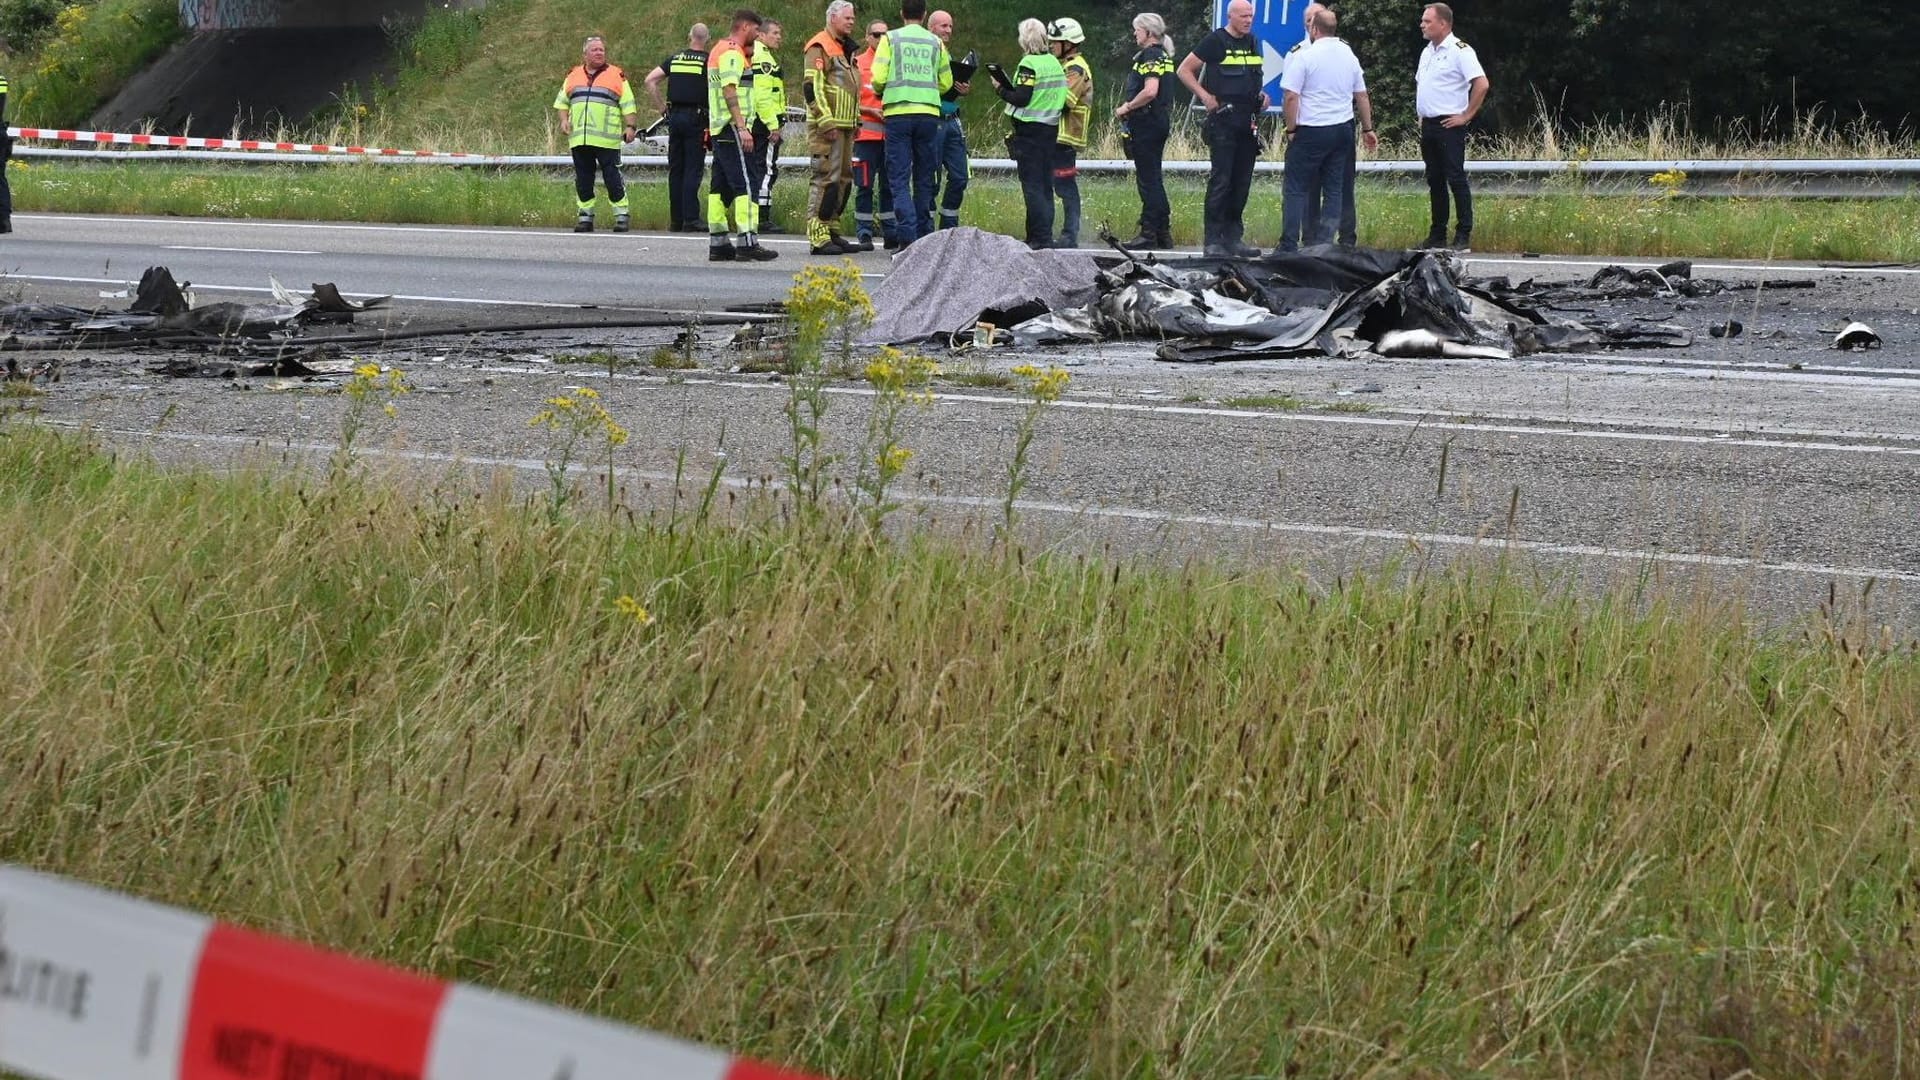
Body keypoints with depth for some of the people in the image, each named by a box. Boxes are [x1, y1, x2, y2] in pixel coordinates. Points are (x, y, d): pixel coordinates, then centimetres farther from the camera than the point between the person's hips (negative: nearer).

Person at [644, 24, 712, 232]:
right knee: (692, 170, -5)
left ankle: (676, 219, 10)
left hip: (675, 116, 4)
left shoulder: (675, 59, 10)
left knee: (675, 170, 9)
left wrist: (662, 107, 9)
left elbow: (650, 80, 6)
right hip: (696, 118, -4)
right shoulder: (708, 61, -4)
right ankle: (690, 219, -11)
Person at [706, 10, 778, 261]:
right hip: (732, 127, -10)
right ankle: (747, 242, -17)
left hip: (718, 128, 10)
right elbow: (729, 91, -20)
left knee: (720, 187, 8)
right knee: (744, 185, -12)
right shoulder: (732, 53, -11)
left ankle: (718, 243, 8)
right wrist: (742, 127, -24)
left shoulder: (719, 50, 21)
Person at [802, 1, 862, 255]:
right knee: (826, 179, -12)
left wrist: (855, 121, 24)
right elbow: (812, 88, -17)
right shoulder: (819, 48, -10)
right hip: (827, 128, -10)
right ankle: (818, 238, -12)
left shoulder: (846, 49, 21)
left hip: (845, 127, 10)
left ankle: (832, 231, 16)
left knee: (843, 179, 11)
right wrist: (827, 122, -21)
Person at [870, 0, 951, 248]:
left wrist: (881, 92, 17)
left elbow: (878, 78, -5)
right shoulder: (936, 43, 8)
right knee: (924, 179, 12)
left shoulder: (890, 39, 2)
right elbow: (946, 83, 13)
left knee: (900, 179, -3)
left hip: (898, 113, -2)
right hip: (929, 114, 2)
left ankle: (907, 238, -15)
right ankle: (924, 236, 13)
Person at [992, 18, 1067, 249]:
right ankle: (1044, 235, 15)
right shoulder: (1054, 63, 11)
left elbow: (1021, 98, -19)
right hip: (1051, 129, 8)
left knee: (1032, 185, -6)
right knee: (1045, 185, 12)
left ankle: (1041, 237, -10)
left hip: (1029, 131, -8)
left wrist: (1001, 89, -2)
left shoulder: (1029, 64, -14)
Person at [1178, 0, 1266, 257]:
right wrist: (1205, 97, -11)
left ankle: (1233, 236, 14)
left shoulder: (1253, 43, 16)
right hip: (1223, 121, -7)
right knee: (1221, 181, -9)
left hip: (1248, 121, 7)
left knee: (1242, 183, 8)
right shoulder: (1215, 41, -4)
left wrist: (1260, 95, 10)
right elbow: (1184, 70, -2)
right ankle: (1214, 239, -7)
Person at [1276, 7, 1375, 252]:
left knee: (1295, 188, -1)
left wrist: (1291, 129, -5)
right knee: (1334, 190, 9)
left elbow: (1291, 97, -15)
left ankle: (1289, 245, -4)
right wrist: (1367, 129, 24)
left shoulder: (1305, 56, -10)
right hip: (1342, 129, 5)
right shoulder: (1349, 56, 8)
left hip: (1311, 131, -5)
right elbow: (1362, 96, 15)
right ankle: (1324, 243, 7)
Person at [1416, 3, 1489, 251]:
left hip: (1449, 126, -8)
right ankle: (1437, 234, 16)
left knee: (1456, 179, -7)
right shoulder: (1427, 52, 15)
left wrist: (1466, 116, -16)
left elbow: (1482, 84, -20)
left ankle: (1463, 235, -6)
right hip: (1428, 126, 8)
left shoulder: (1460, 51, -11)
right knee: (1434, 180, 11)